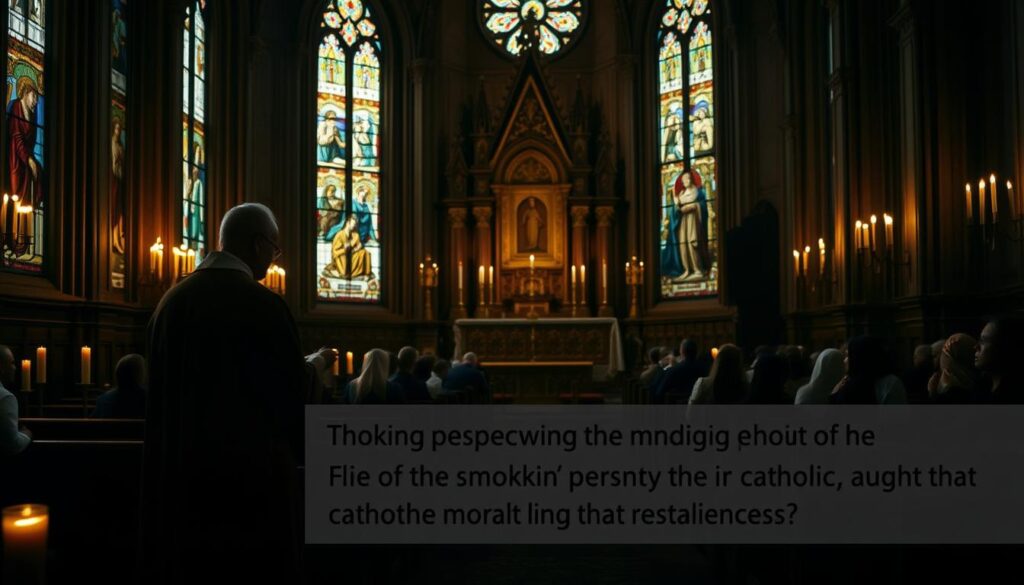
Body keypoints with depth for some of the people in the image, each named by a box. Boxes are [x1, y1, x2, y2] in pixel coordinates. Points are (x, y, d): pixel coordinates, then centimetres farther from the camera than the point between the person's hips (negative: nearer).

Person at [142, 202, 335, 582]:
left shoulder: (171, 300, 3)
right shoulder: (261, 303, -16)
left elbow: (166, 388, 14)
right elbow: (295, 392, -12)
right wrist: (317, 364, 9)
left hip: (179, 471, 7)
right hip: (250, 470, -6)